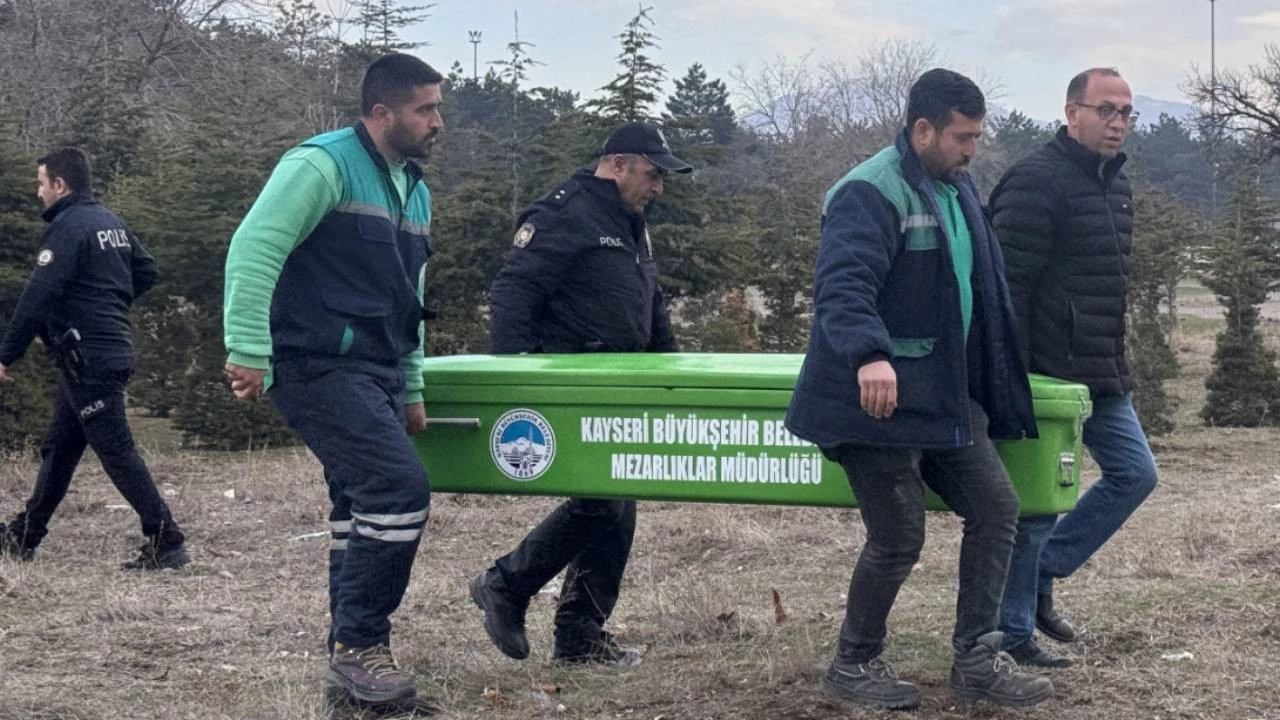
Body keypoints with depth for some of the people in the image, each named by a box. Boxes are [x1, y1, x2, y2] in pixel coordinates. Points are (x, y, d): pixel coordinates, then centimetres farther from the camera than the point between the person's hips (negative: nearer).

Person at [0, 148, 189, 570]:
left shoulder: (67, 227, -14)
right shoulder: (111, 223, 13)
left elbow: (38, 297, -19)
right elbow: (146, 273, 19)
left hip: (87, 358, -10)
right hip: (114, 350, 10)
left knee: (116, 451, -9)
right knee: (59, 448, 17)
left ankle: (166, 543, -12)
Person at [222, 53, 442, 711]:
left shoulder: (414, 190, 18)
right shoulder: (324, 165, -11)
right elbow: (253, 249, -19)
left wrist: (410, 390, 24)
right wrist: (248, 351, -25)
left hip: (373, 375, 9)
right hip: (318, 368, -9)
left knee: (362, 513, 10)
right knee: (400, 487, -19)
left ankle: (352, 666, 18)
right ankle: (359, 645, -10)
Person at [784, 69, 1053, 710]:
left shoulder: (958, 188, 14)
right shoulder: (871, 193, -17)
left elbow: (975, 286, 27)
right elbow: (842, 286, -31)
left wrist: (996, 381, 32)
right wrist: (869, 355, -47)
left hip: (944, 395, 9)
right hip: (879, 396, -9)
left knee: (995, 507, 5)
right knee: (898, 538, -3)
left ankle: (976, 661, 13)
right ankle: (854, 664, 18)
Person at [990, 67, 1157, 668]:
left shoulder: (1116, 184, 14)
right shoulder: (1036, 182, -16)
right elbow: (1007, 284, -20)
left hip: (1102, 375, 9)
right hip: (1048, 372, -9)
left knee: (1134, 474, 13)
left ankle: (1041, 574, 24)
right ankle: (1012, 632, 11)